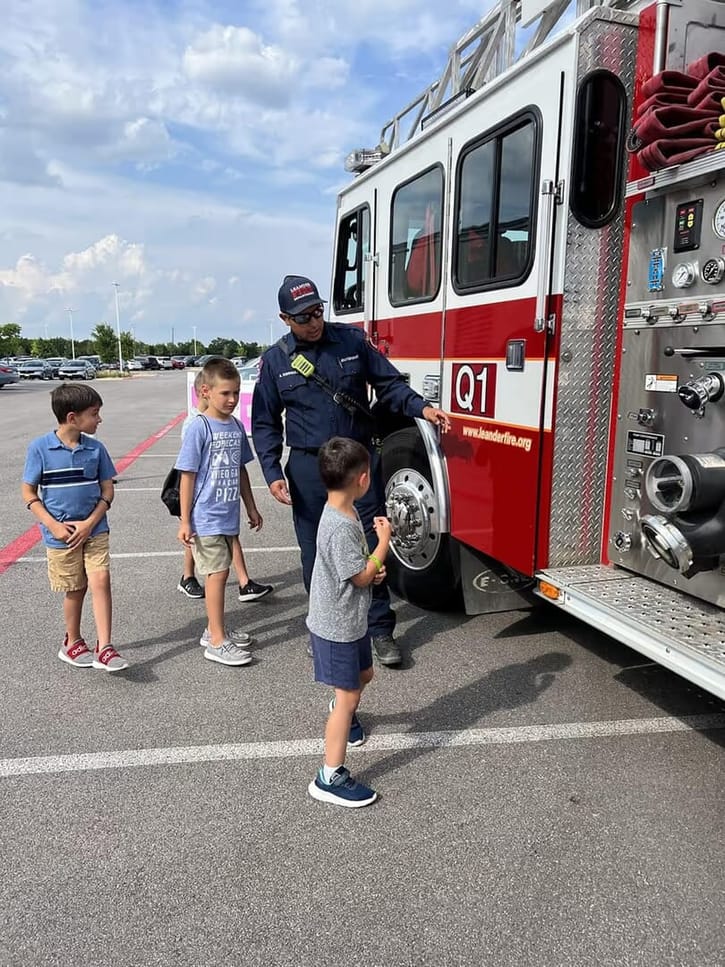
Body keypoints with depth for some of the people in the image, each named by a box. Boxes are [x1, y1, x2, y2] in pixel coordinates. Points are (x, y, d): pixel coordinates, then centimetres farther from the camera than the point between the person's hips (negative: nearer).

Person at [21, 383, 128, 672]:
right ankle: (72, 643, 33)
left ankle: (104, 648, -3)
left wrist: (90, 523, -11)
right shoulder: (40, 448, -10)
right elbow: (29, 492, -5)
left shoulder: (96, 448, -3)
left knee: (100, 581, -9)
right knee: (75, 590, 10)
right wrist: (53, 525, -14)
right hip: (61, 535, -2)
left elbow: (107, 490, 1)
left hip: (94, 530, 2)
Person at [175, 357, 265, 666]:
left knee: (220, 573, 15)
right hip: (206, 517, -6)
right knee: (217, 573, -3)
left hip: (228, 516, 6)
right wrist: (184, 521, -12)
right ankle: (217, 642, 8)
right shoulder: (199, 427, -13)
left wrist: (251, 508, 19)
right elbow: (187, 476, -12)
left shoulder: (236, 426, 6)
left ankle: (214, 630, 30)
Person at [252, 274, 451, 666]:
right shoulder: (275, 360, 2)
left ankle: (380, 629, 15)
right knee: (315, 552, 8)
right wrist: (273, 473, -5)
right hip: (308, 468, 0)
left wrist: (421, 408, -13)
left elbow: (388, 383, 5)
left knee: (371, 545, 3)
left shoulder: (352, 340, 1)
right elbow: (265, 423, 5)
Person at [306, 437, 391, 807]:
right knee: (348, 694, -3)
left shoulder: (345, 512, 2)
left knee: (364, 673, 28)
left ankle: (343, 712, 58)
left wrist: (373, 569, -4)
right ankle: (330, 779, 7)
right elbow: (362, 577, -22)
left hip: (352, 619, 10)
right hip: (336, 626, -10)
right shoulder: (339, 527, -30)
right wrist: (384, 541, -14)